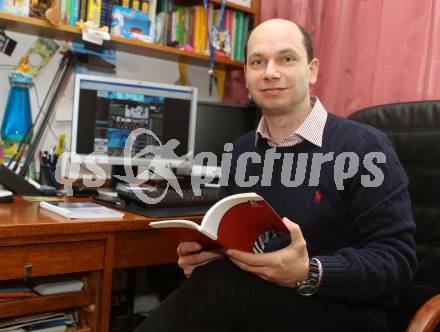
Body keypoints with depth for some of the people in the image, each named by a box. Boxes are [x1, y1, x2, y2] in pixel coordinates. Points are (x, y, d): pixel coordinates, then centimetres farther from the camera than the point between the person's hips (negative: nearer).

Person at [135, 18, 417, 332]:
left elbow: (398, 257, -13)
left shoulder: (364, 146, -10)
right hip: (257, 302, 5)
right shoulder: (241, 150, 9)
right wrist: (203, 251, -9)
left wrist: (310, 274, -30)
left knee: (218, 284, -32)